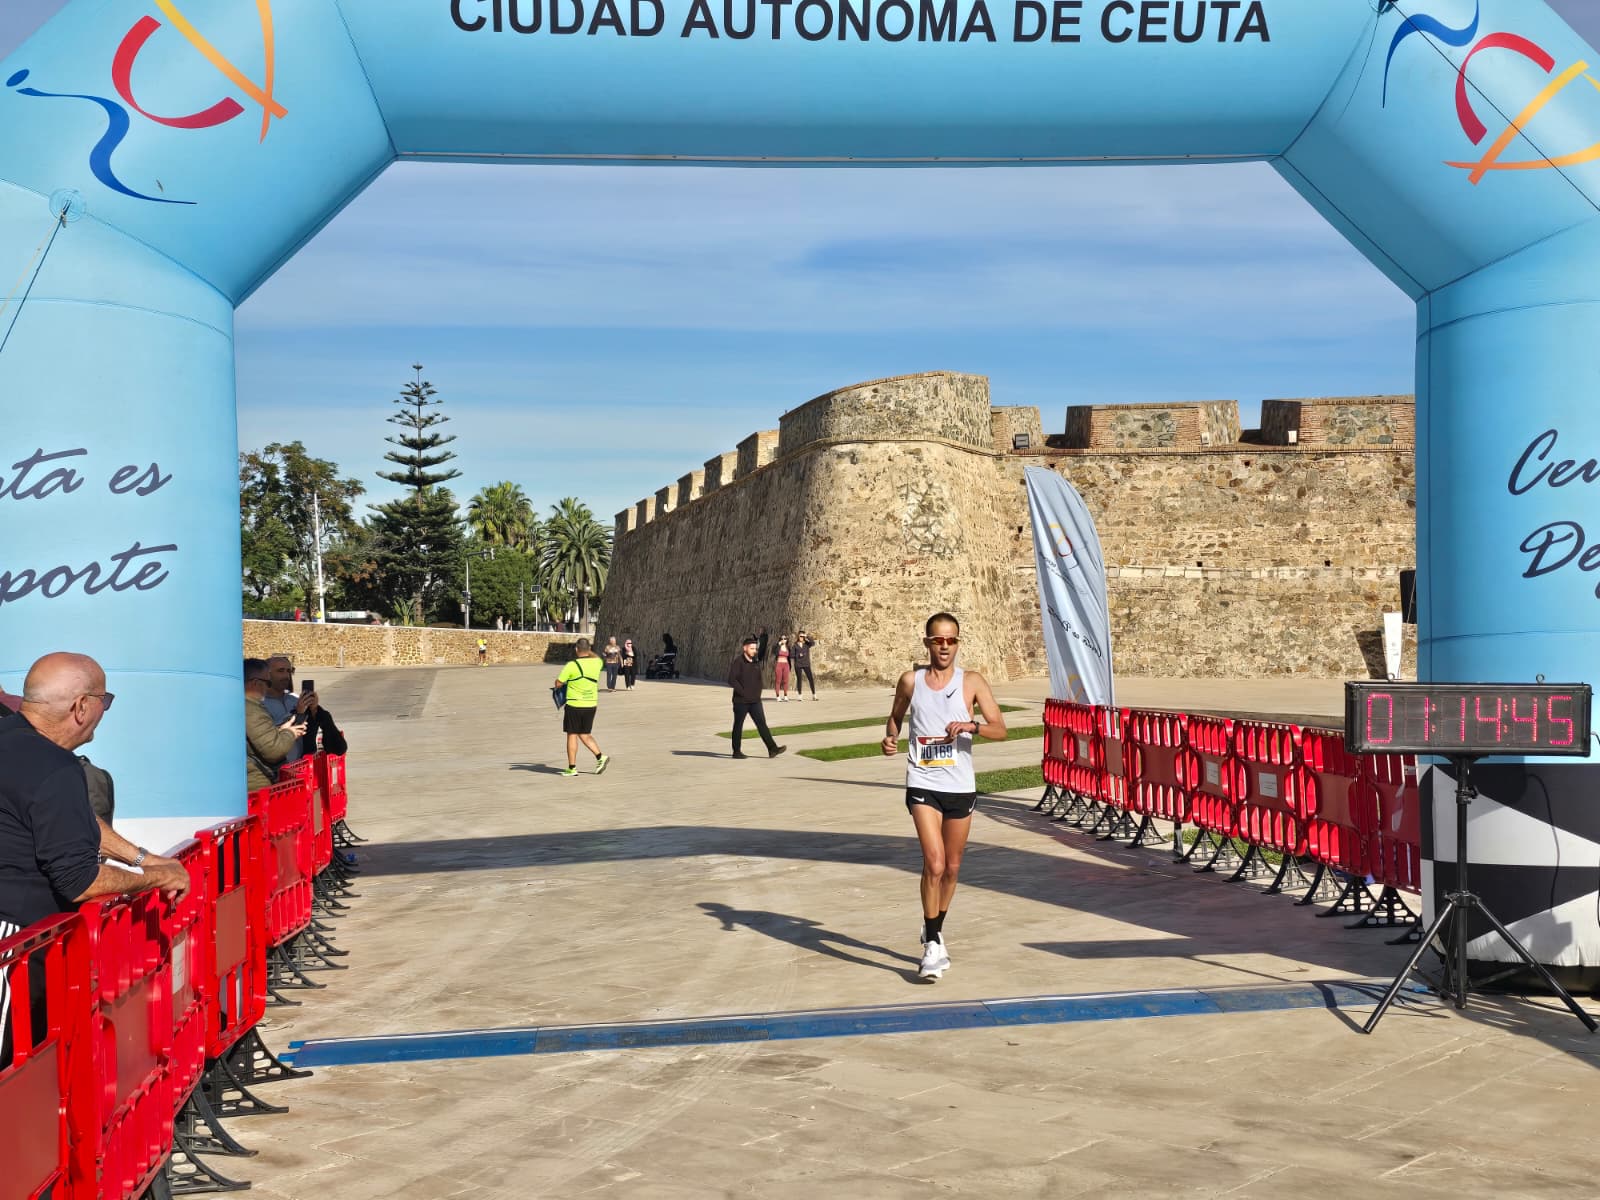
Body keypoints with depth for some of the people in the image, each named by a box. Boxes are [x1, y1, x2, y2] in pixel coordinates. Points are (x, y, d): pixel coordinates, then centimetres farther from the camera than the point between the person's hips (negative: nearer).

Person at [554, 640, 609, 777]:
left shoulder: (572, 665, -16)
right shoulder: (595, 662, -1)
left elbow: (558, 683, -10)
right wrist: (588, 651, 25)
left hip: (575, 705, -5)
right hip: (591, 704, 5)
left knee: (572, 735, 5)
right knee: (585, 734, 18)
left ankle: (572, 768, 8)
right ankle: (600, 757, 2)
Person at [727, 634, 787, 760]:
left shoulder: (756, 661, 9)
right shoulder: (738, 662, -11)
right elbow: (731, 680, -19)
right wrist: (743, 693, -18)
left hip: (755, 701, 6)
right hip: (741, 701, -6)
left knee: (762, 723, -1)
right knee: (738, 725, 5)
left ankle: (772, 749, -7)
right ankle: (736, 752, 14)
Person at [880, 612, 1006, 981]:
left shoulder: (971, 682, 0)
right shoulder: (910, 681, 2)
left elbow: (1000, 729, -5)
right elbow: (896, 716, 19)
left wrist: (971, 725, -24)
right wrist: (890, 737, -2)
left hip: (961, 787, 2)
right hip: (923, 786, -2)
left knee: (952, 868, 13)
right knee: (934, 864, -15)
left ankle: (935, 930, 35)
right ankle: (932, 945, -7)